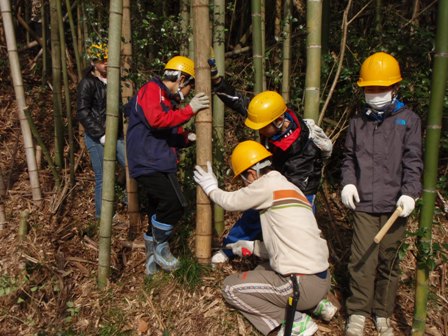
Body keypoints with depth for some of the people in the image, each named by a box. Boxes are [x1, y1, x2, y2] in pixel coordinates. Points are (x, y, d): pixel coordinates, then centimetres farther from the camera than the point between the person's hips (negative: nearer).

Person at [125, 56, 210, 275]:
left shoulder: (168, 100, 23)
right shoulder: (151, 90, -6)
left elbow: (172, 137, 28)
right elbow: (156, 119, -25)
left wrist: (190, 138, 10)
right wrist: (189, 110, -20)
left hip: (161, 166, 10)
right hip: (148, 164, -10)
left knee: (159, 212, 14)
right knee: (175, 204, -19)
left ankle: (152, 257, 29)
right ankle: (160, 247, 4)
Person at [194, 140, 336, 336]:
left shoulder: (269, 183, -13)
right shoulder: (289, 188, 13)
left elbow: (231, 202, 0)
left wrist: (210, 188, 19)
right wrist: (251, 247, 24)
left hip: (303, 284, -9)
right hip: (321, 279, 9)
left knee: (230, 287, 5)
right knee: (262, 271, 32)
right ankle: (316, 304, 18)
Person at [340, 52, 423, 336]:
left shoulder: (408, 120, 4)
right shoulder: (358, 122, 11)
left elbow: (413, 162, -1)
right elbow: (349, 158, 17)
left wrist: (409, 193, -14)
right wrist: (348, 183, 0)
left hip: (394, 206, -1)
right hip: (364, 205, 1)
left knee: (388, 261, 9)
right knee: (362, 260, -2)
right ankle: (358, 313, 13)